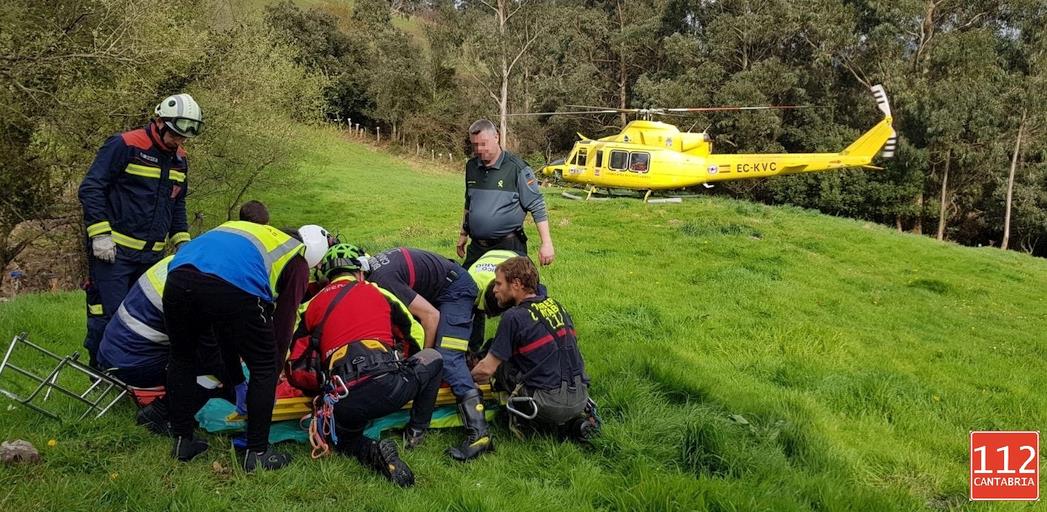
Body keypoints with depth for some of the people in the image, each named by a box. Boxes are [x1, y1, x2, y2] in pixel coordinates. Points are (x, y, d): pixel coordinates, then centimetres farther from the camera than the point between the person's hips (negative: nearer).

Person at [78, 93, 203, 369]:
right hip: (114, 251, -7)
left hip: (152, 254, 7)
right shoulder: (125, 145, -9)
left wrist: (182, 241, 13)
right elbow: (90, 188, -10)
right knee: (109, 312, -6)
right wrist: (100, 234, -15)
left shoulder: (179, 159, 13)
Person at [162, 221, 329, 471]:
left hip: (179, 275, 6)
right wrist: (275, 370, 34)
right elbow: (283, 323, 20)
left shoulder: (250, 231, 42)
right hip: (234, 289, -6)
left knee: (181, 358, 29)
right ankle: (257, 453, 21)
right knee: (264, 369, 15)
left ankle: (182, 442, 38)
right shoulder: (297, 260, 25)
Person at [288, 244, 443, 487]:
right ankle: (417, 431, 21)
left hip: (346, 404, 1)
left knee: (346, 440, 34)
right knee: (433, 357, 27)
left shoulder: (315, 303, 18)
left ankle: (373, 451, -1)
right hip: (390, 387, -1)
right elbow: (411, 329, 28)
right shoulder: (378, 291, 17)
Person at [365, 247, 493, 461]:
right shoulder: (366, 264, -3)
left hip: (455, 289, -11)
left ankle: (479, 433, -26)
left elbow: (431, 315, -24)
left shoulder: (382, 281, -29)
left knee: (447, 357, -20)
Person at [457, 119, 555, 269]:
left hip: (509, 246, -5)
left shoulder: (516, 168, -11)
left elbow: (537, 207, -9)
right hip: (476, 247, 6)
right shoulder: (471, 166, 7)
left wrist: (546, 243, -13)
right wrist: (463, 234, 22)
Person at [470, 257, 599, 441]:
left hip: (550, 404, -6)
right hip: (580, 398, 7)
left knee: (500, 362, 8)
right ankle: (576, 420, 10)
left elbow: (486, 369, -6)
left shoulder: (514, 317, -10)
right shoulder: (555, 305, 11)